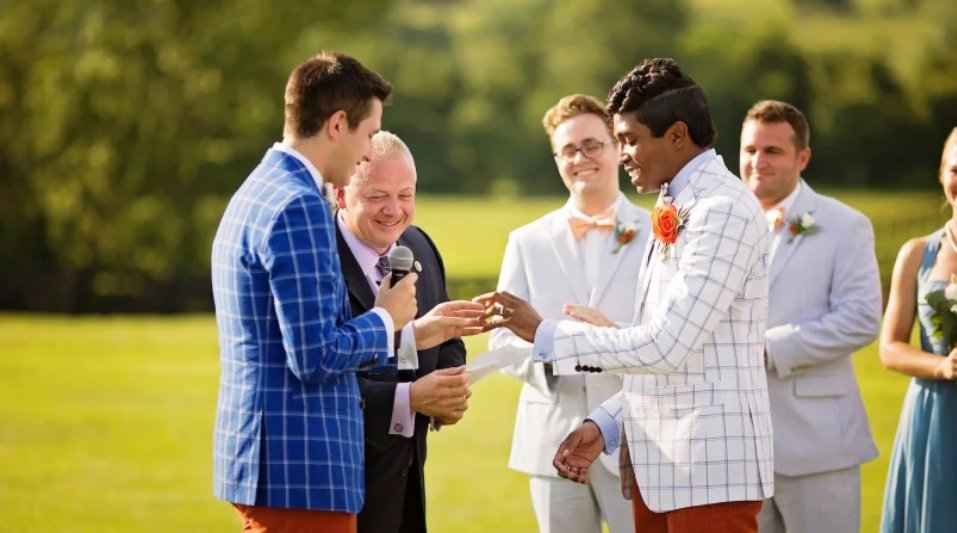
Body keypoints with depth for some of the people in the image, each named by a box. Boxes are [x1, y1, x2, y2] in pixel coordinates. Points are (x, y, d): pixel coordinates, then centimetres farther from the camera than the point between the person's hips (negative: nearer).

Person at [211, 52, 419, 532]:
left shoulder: (257, 192, 14)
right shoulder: (298, 207, -17)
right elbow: (315, 357, -21)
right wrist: (385, 321, -4)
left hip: (261, 456, 10)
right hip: (299, 467, -10)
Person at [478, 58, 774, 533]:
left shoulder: (724, 210, -13)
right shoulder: (676, 211, 17)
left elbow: (666, 345, -20)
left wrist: (546, 334, -14)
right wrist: (606, 424, 10)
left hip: (710, 465, -9)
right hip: (658, 463, 9)